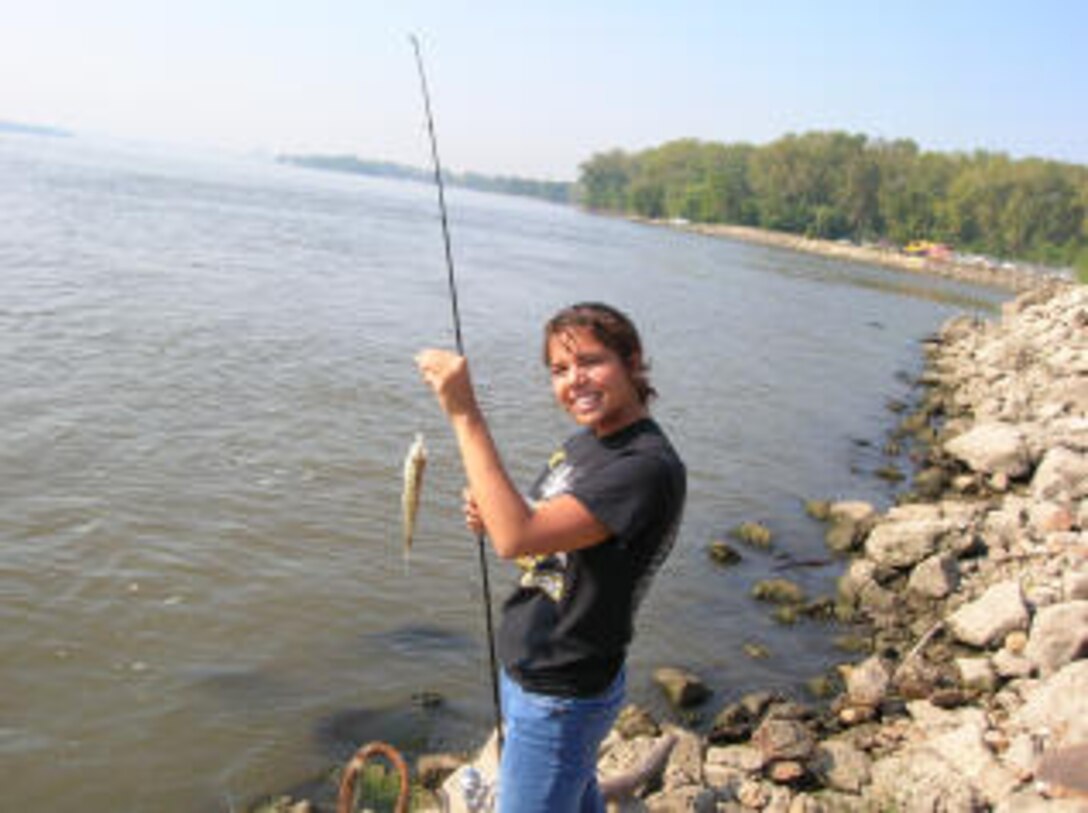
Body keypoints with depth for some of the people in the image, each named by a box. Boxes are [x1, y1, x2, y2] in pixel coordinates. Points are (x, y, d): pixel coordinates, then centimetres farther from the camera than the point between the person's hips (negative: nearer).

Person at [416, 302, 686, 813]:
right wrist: (492, 516, -9)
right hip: (526, 674, 9)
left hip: (560, 701, -9)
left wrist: (464, 413, -35)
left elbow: (518, 539, -36)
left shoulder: (649, 467, -27)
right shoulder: (585, 440, 3)